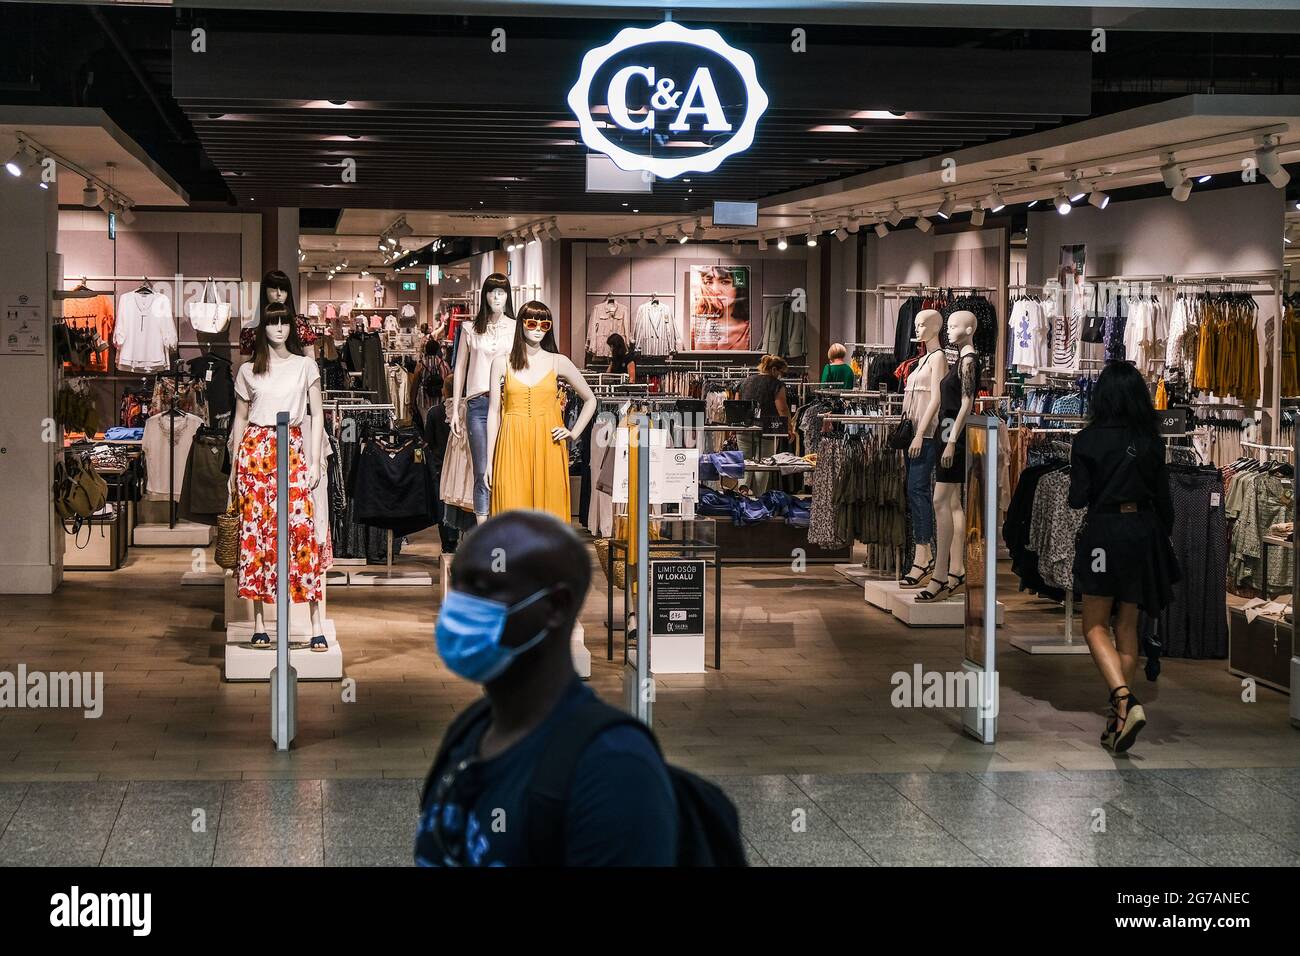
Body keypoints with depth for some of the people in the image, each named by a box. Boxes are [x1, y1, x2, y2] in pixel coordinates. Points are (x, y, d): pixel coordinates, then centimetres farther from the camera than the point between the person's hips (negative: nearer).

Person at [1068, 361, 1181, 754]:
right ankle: (1121, 714, 12)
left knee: (1095, 625, 4)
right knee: (1128, 624, 13)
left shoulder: (1088, 440, -9)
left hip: (1103, 532, -4)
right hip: (1143, 533, 4)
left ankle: (1125, 700, -19)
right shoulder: (1151, 441, 1)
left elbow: (1078, 498, -9)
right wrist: (1164, 537, 16)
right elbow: (1162, 498, 4)